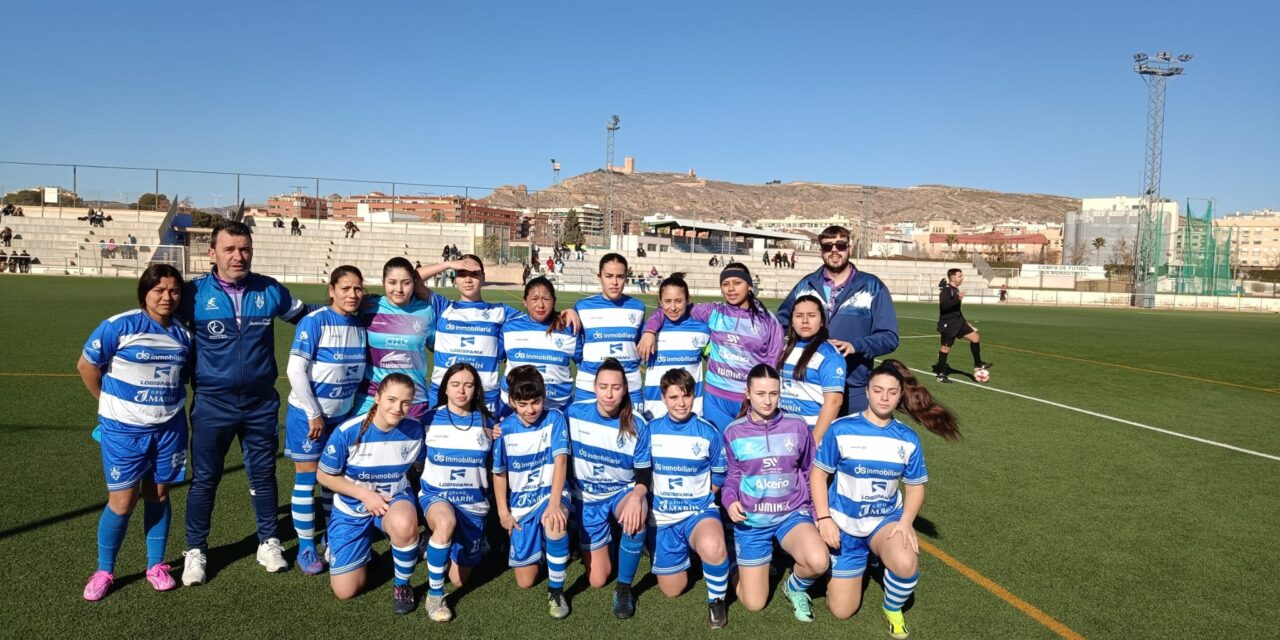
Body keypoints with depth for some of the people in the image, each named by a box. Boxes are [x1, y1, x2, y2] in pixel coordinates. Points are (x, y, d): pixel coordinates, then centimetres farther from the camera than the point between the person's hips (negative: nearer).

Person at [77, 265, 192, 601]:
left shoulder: (183, 333, 1)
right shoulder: (119, 326, -13)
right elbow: (86, 365, -4)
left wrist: (169, 400, 6)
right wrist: (111, 404, 3)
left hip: (169, 428, 4)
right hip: (124, 429, -3)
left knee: (158, 496, 12)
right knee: (122, 501, 1)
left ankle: (156, 565, 26)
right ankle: (104, 571, 21)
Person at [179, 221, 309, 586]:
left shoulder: (270, 291, -2)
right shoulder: (194, 294, -8)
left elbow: (305, 317, 14)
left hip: (261, 403, 2)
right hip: (213, 404, -1)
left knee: (263, 474, 13)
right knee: (204, 478, 10)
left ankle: (268, 542, 28)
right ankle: (195, 550, 26)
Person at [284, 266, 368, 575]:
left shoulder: (361, 325, 0)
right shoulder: (315, 321, -16)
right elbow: (295, 370, -18)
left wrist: (352, 405, 7)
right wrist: (314, 414, -15)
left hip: (342, 415, 5)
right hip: (307, 414, -5)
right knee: (306, 479, 3)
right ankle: (306, 548, 14)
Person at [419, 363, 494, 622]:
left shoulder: (486, 422, 1)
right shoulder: (430, 419, -3)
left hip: (473, 501, 3)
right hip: (436, 494, -2)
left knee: (459, 579, 8)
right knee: (446, 522, -40)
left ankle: (439, 544, 40)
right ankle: (434, 595, -21)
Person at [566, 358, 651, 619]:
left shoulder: (637, 425, -16)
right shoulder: (575, 413, -12)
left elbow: (644, 473, -13)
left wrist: (636, 496, -33)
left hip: (623, 492, -1)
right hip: (588, 499, 1)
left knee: (636, 517, -39)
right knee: (597, 580, 1)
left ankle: (624, 588, -16)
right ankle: (592, 545, 36)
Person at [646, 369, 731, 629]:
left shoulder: (709, 432, -8)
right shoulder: (650, 430, -4)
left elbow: (718, 479, 4)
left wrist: (695, 498, 2)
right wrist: (656, 498, 4)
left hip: (699, 511, -3)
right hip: (663, 517, 3)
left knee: (713, 548, -38)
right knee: (672, 590, 10)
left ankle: (716, 599, -8)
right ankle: (685, 551, 41)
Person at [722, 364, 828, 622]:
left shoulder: (797, 426, -6)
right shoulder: (734, 432, -7)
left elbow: (810, 472, 7)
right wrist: (730, 500, -12)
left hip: (792, 514, 0)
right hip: (751, 520, 0)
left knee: (819, 562, -32)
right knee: (754, 604, 2)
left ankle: (796, 587, 5)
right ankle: (745, 566, 37)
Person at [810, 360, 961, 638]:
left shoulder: (908, 439, -5)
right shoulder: (841, 429, -14)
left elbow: (915, 487, 2)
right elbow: (819, 474, -7)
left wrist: (905, 522, -16)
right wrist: (824, 518, -17)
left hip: (887, 518, 1)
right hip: (844, 524, -1)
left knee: (906, 563, -34)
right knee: (842, 611, 1)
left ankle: (893, 610, 1)